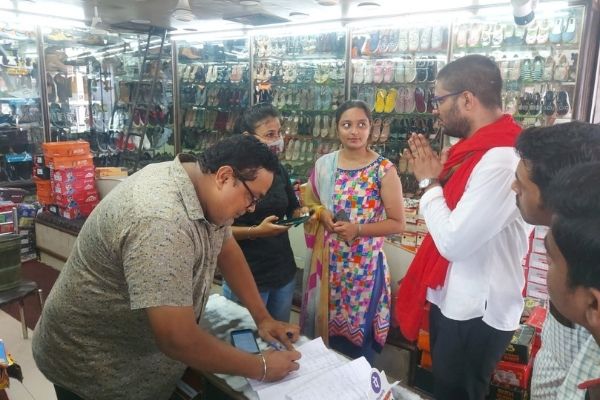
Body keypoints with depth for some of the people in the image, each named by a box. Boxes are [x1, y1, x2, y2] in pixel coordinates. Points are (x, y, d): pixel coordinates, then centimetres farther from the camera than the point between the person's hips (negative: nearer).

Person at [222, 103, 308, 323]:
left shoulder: (279, 170, 4)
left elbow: (292, 209, 16)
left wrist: (302, 213, -6)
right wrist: (256, 231, -27)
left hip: (284, 272, 6)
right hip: (246, 278, -6)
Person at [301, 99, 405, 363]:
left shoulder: (383, 169, -9)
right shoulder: (324, 164, 2)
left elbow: (397, 223, -7)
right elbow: (308, 203, 14)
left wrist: (358, 229, -19)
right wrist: (321, 213, -8)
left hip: (365, 263, -3)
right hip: (327, 260, 4)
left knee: (360, 332, 9)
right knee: (325, 325, 15)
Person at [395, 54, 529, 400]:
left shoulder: (501, 160, -28)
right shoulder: (479, 149, 5)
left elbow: (454, 241, -31)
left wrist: (428, 182, -17)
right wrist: (433, 174, -1)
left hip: (475, 313, -9)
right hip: (454, 301, 9)